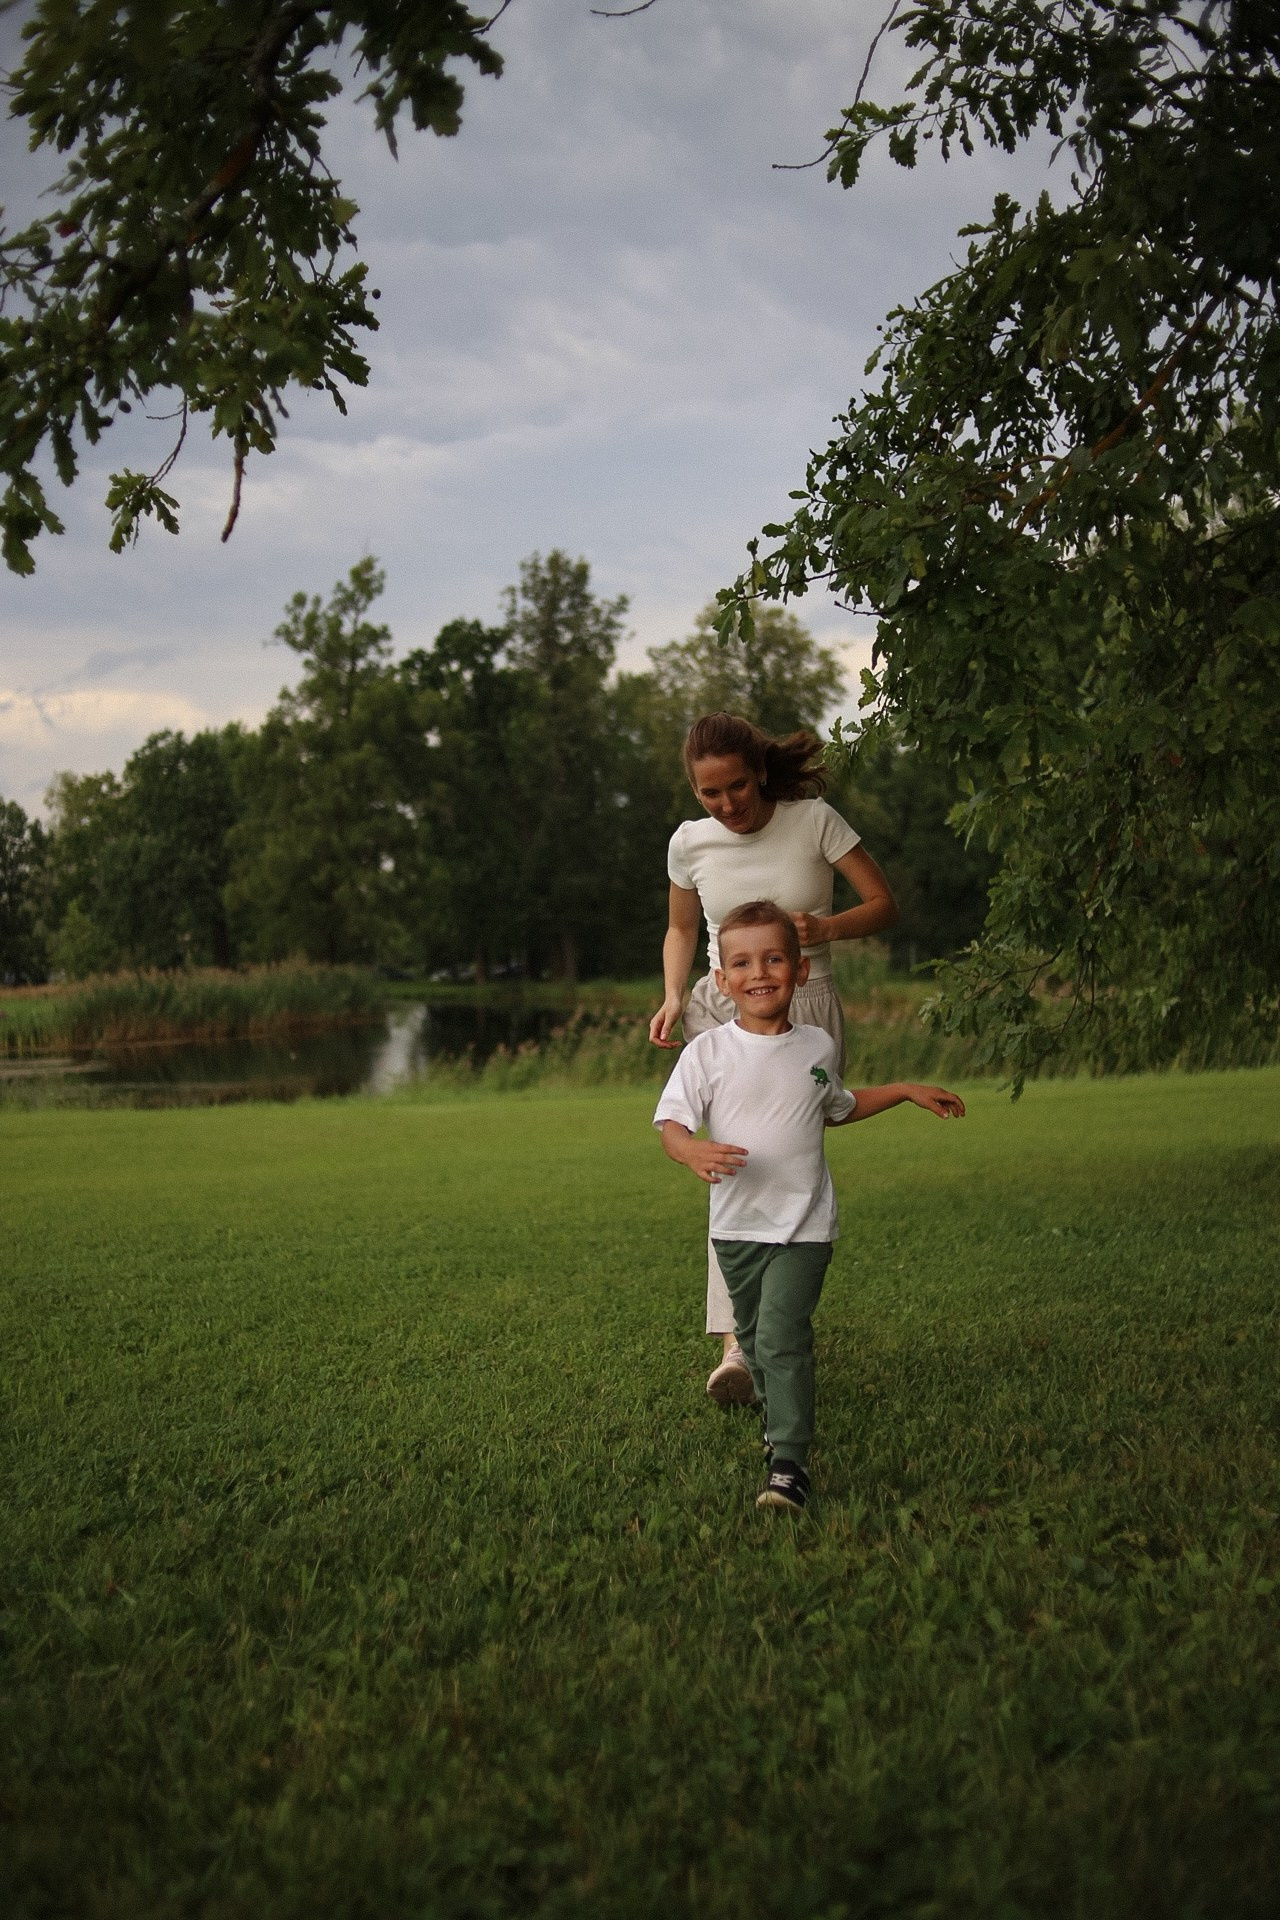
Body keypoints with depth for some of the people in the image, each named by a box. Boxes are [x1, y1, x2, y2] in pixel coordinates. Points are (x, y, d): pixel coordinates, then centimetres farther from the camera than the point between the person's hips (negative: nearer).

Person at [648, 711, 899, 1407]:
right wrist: (673, 997, -2)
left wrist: (827, 927, -23)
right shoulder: (689, 842, 0)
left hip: (804, 1011, -1)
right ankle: (737, 1342, -26)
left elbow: (884, 905, -3)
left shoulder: (815, 821, -8)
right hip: (722, 1011, 1)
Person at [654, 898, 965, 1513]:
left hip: (804, 1225, -1)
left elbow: (838, 1107, 24)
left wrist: (906, 1090, 21)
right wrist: (694, 1151, -31)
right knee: (752, 1334, 17)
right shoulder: (707, 1052, -5)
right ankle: (776, 1414, 44)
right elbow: (670, 1122, -10)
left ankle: (790, 1466, -14)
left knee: (782, 1335, -15)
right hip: (736, 1224, 2)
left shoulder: (818, 1047, 4)